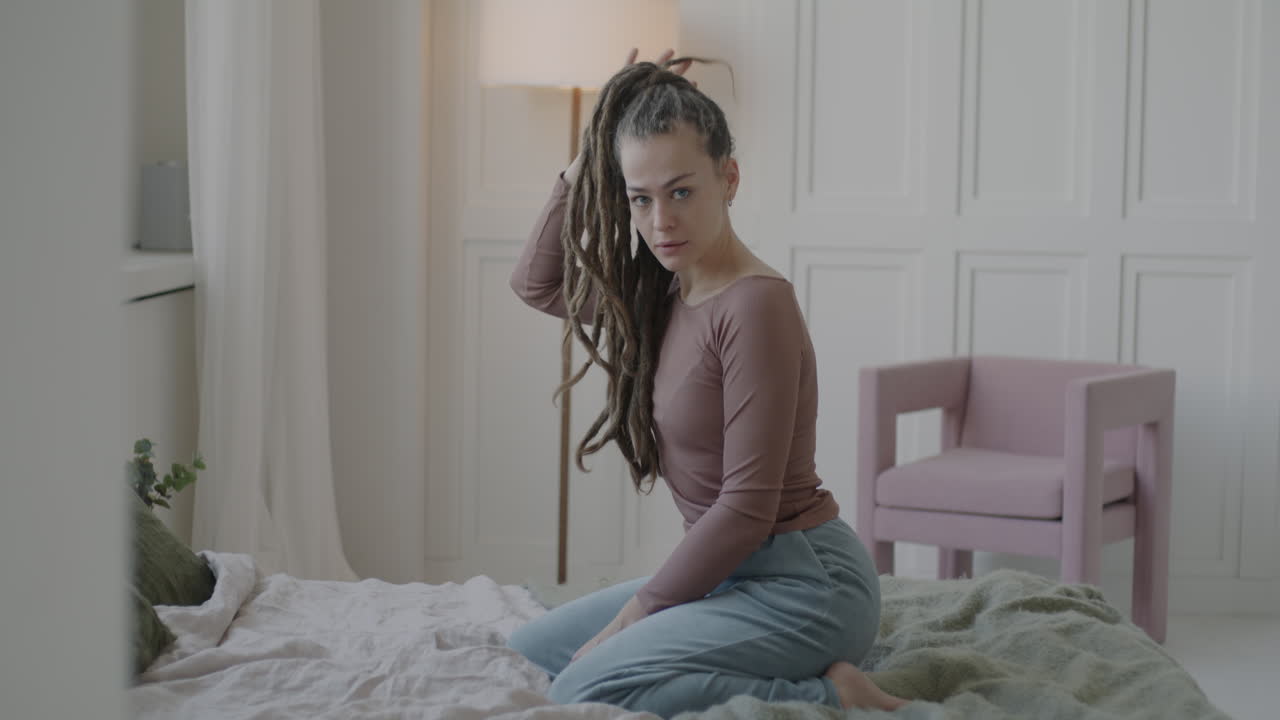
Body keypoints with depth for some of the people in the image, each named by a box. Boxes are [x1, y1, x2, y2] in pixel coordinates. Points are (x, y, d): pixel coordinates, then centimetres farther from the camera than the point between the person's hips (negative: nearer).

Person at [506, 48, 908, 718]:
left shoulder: (755, 303, -19)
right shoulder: (658, 295, 7)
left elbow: (748, 506, -20)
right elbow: (536, 281, 20)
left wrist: (632, 615, -12)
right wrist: (591, 154, 8)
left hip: (804, 581, -10)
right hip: (730, 573, 10)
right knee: (525, 653, 13)